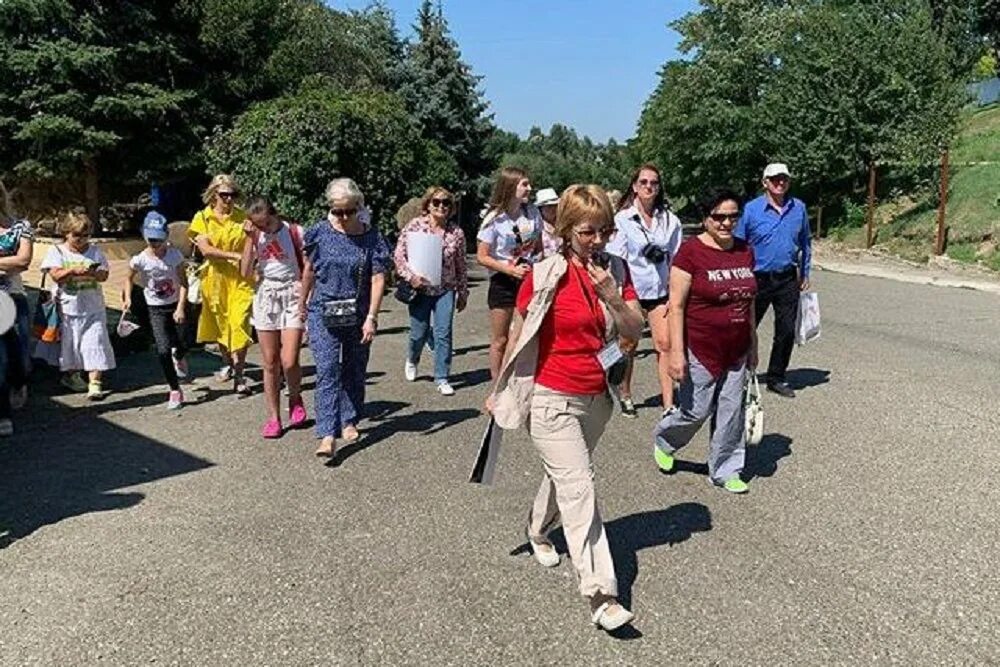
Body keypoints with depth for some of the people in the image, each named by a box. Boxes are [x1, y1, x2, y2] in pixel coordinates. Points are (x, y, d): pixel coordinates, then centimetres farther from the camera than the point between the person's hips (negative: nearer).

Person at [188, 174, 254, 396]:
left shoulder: (243, 216, 6)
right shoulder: (203, 218, 3)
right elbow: (206, 250, -9)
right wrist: (235, 255, -18)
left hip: (241, 279, -1)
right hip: (216, 279, 1)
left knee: (239, 324, -10)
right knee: (220, 324, 12)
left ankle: (239, 376, -5)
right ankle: (228, 363, 36)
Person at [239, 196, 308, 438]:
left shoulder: (295, 232, -4)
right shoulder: (255, 237, 4)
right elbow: (245, 273, -5)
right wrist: (251, 239, -9)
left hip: (292, 295, -3)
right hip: (266, 298, 3)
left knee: (289, 362, -10)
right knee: (270, 363, 5)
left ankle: (295, 398, 21)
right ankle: (273, 417, 15)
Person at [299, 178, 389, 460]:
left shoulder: (371, 237, -5)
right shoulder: (320, 232, -3)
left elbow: (378, 279, -8)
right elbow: (309, 270, 10)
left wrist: (371, 318, -15)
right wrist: (302, 302, 18)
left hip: (358, 315, 1)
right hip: (324, 313, 0)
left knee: (354, 371, 13)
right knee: (327, 371, -10)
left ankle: (349, 421, 32)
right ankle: (328, 435, -12)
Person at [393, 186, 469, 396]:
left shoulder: (456, 233, 0)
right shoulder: (414, 226, -5)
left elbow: (461, 265, 8)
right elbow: (399, 254, -4)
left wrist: (463, 292, 12)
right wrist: (410, 276, -17)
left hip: (445, 290, 1)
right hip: (420, 289, -1)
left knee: (443, 333, -4)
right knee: (419, 333, 7)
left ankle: (442, 379, 7)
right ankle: (412, 360, 41)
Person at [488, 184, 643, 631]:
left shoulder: (616, 272, 1)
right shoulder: (545, 276, -12)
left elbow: (635, 332, -3)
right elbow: (517, 335, -3)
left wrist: (613, 298, -22)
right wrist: (499, 392, 4)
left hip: (597, 399, 5)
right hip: (552, 398, -5)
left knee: (563, 476, 23)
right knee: (579, 489, -9)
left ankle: (539, 530, 52)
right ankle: (601, 595, -6)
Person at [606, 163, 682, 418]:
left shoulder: (670, 220, 5)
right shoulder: (622, 219, -2)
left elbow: (676, 260, 8)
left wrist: (674, 295, 3)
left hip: (660, 292, 2)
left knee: (665, 344, -7)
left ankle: (669, 404, -4)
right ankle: (625, 396, 27)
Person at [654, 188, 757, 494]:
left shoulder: (745, 252, 5)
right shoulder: (691, 251, -13)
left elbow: (749, 301, 15)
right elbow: (676, 305, -14)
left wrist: (753, 346, 16)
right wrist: (677, 352, -18)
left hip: (736, 352, 6)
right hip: (700, 351, -6)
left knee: (731, 413, 12)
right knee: (696, 412, 5)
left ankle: (725, 471, 28)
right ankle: (664, 440, 35)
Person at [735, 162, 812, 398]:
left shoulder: (799, 208, 4)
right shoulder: (751, 209, -6)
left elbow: (806, 242, 15)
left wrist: (805, 273, 13)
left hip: (788, 280, 3)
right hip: (758, 279, -3)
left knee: (787, 331, 5)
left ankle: (776, 378, 19)